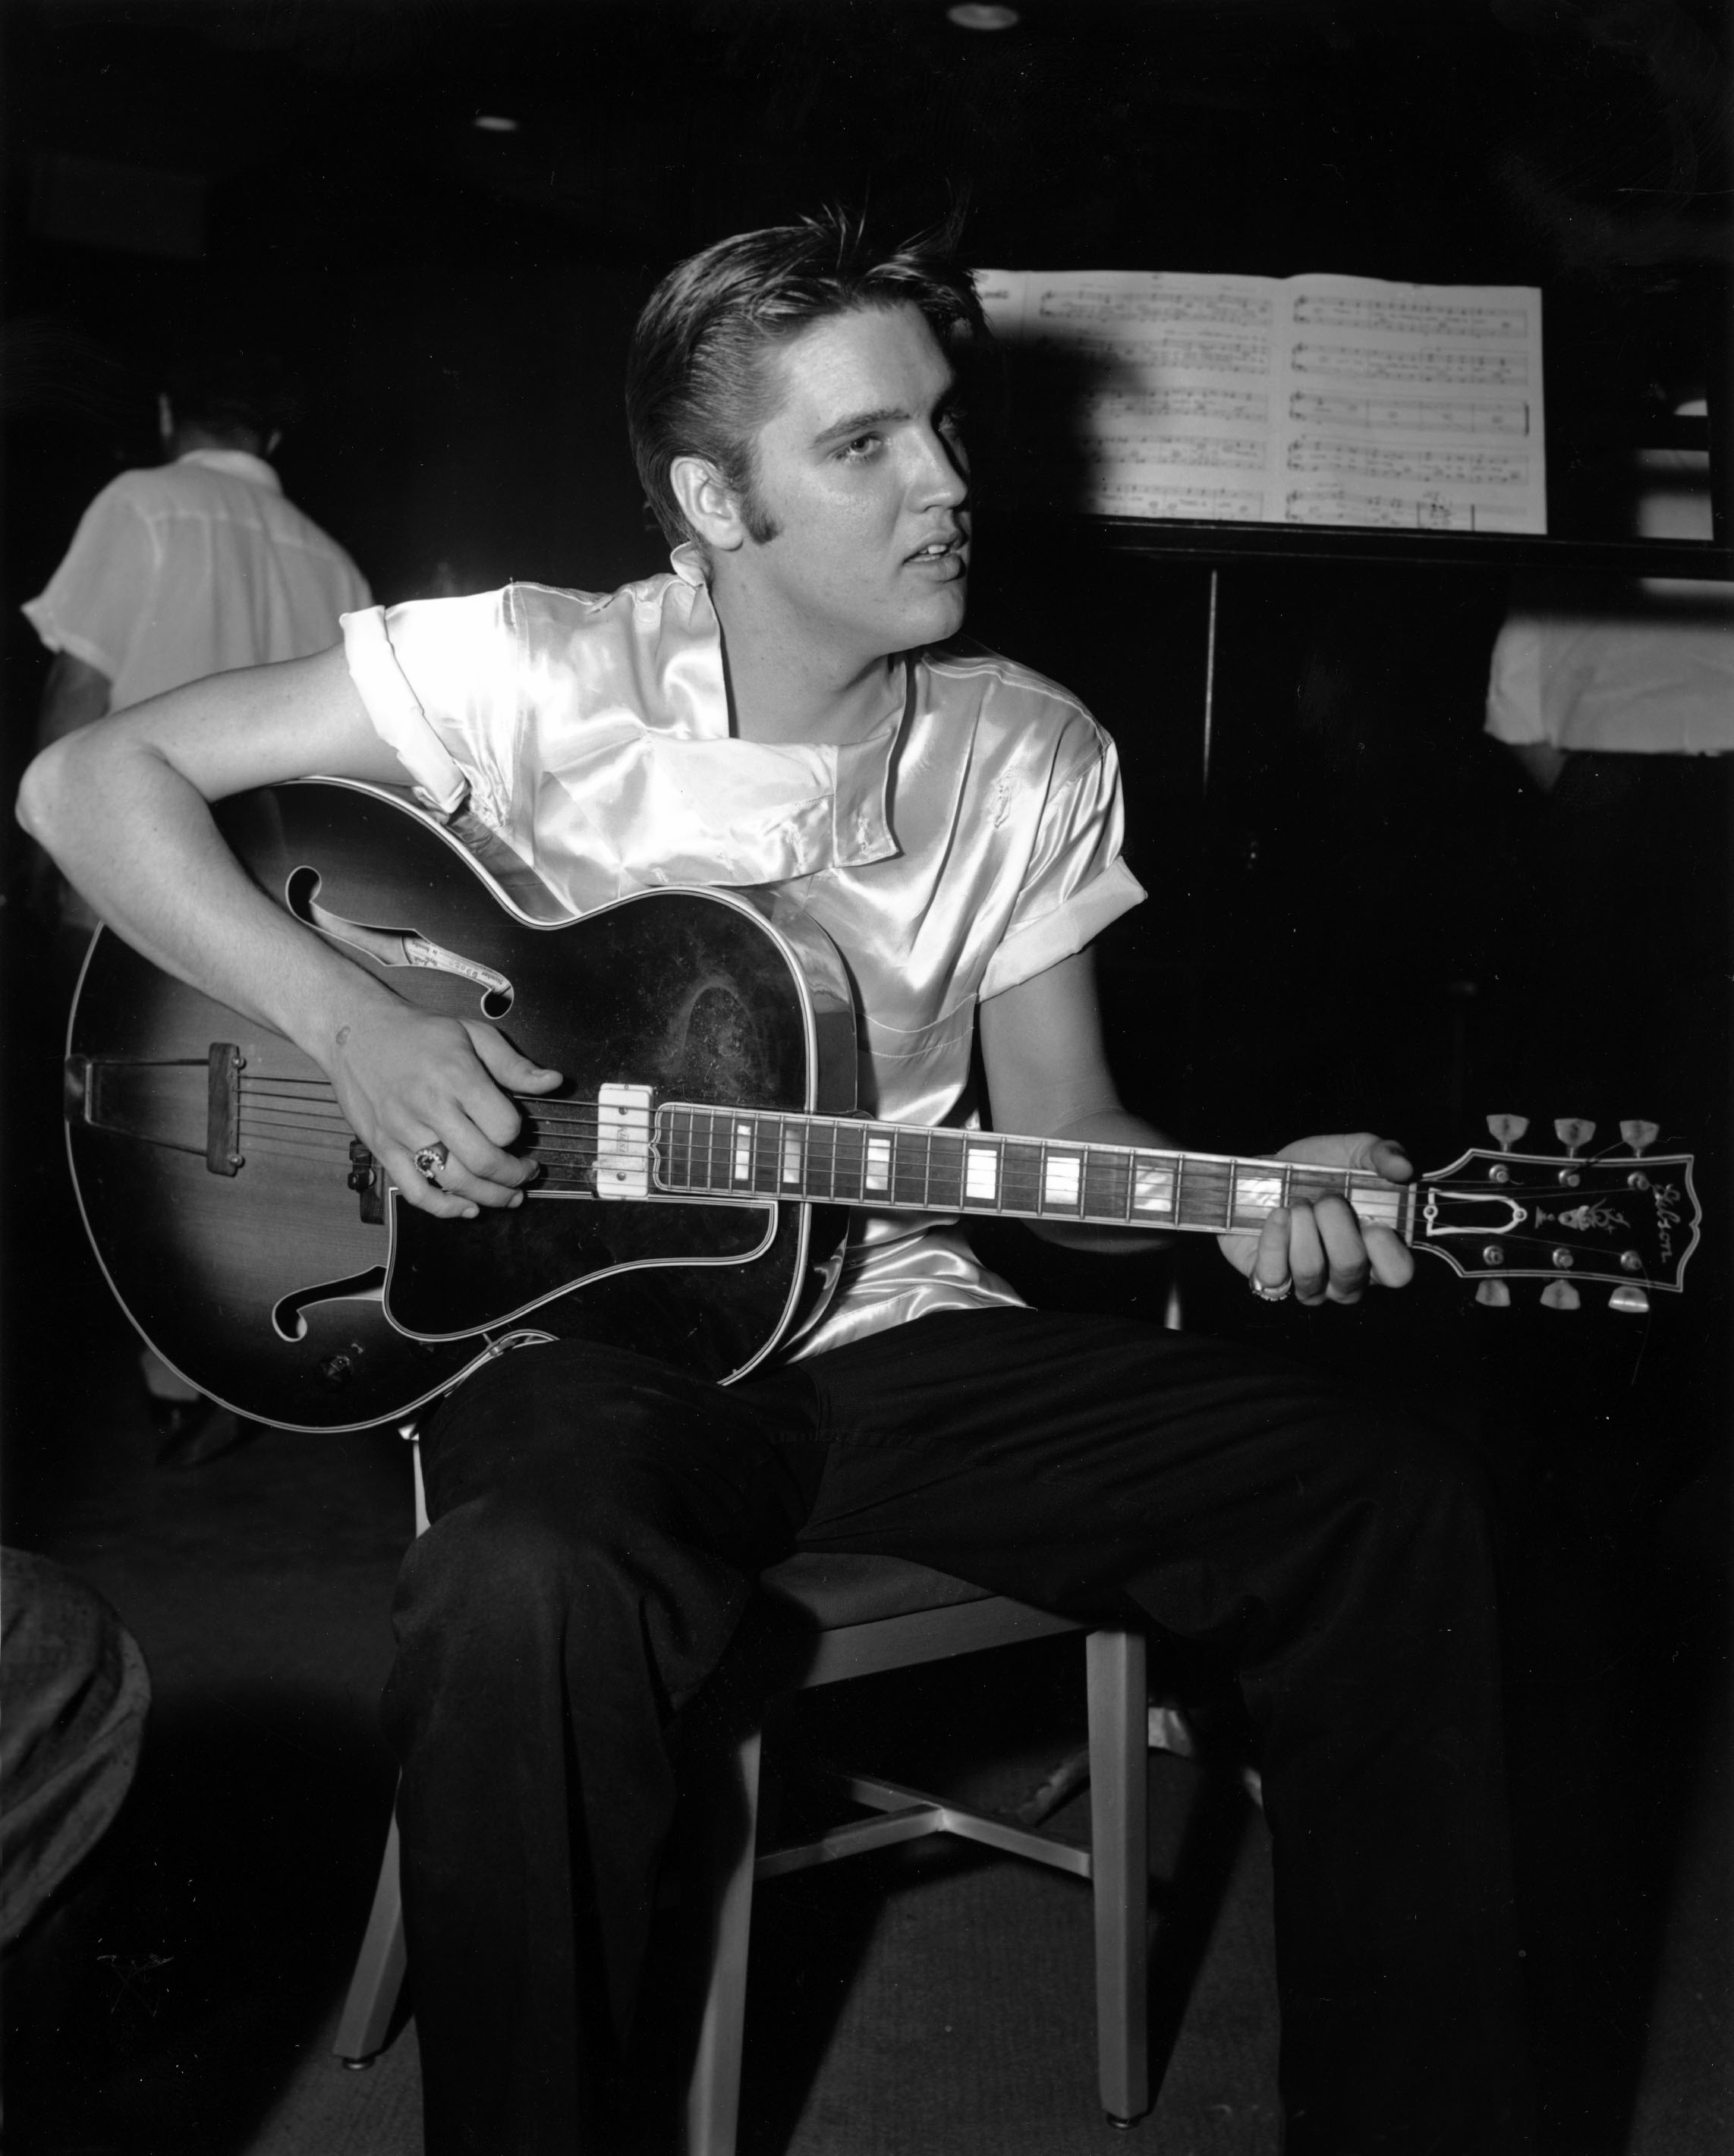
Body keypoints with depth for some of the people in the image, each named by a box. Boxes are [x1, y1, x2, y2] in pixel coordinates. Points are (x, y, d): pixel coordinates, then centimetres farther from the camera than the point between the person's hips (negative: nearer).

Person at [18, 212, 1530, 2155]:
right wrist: (350, 1019, -20)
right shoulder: (538, 676, -9)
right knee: (531, 1594, -40)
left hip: (889, 1333, 4)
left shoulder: (1030, 759, 3)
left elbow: (1053, 1133, 10)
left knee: (1386, 1507, -14)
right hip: (580, 1338, -3)